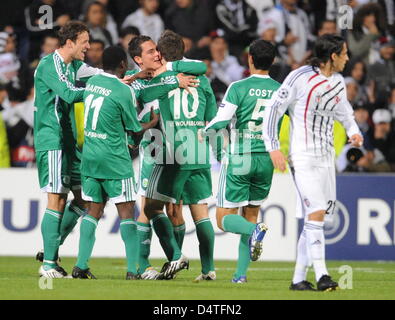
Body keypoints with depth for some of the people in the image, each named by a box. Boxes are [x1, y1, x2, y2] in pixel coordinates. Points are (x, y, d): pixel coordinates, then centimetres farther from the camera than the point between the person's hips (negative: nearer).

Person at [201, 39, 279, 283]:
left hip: (239, 159, -4)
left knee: (225, 219, 2)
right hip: (266, 160, 4)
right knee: (251, 214, 15)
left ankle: (254, 231, -30)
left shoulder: (239, 88, -10)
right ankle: (241, 272, 8)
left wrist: (205, 131, 6)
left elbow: (221, 121, -15)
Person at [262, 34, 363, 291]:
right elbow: (273, 109, -7)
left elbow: (343, 111, 30)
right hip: (303, 157, -7)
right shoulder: (300, 78, -10)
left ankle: (299, 279, 10)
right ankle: (321, 275, -20)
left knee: (317, 217, 4)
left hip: (326, 158, 7)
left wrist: (354, 132, 10)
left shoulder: (338, 82, 11)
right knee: (315, 213, -17)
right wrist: (274, 147, -12)